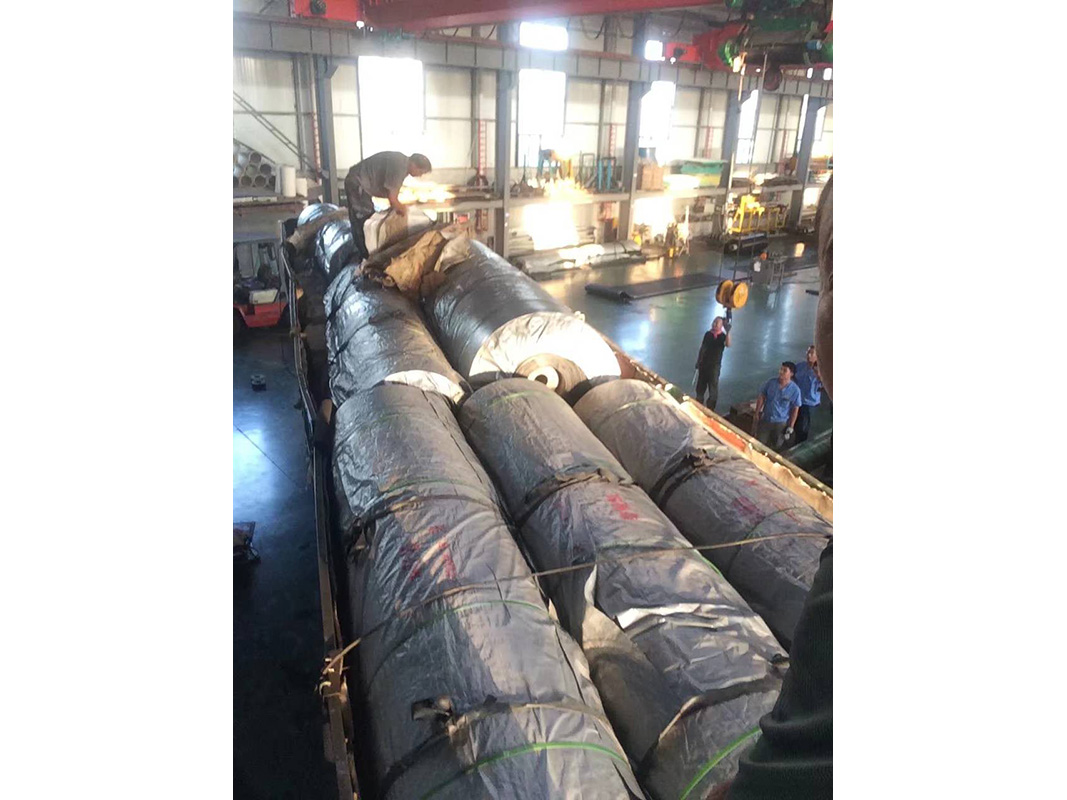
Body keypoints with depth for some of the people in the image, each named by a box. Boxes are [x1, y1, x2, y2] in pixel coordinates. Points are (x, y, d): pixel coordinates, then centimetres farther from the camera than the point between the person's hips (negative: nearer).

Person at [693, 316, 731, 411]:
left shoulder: (723, 336, -7)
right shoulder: (708, 334, 4)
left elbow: (728, 344, -29)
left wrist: (728, 332, -42)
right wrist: (698, 361, 11)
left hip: (715, 365, -4)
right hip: (704, 363, 4)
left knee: (713, 389, -5)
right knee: (700, 386, 13)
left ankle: (710, 409, 3)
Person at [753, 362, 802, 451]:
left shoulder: (795, 390, -15)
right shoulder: (771, 382, -8)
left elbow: (795, 409, -8)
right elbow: (761, 397, 3)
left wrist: (790, 428, -8)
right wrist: (757, 413, 1)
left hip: (781, 423, -2)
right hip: (765, 420, 2)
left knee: (776, 448, 14)